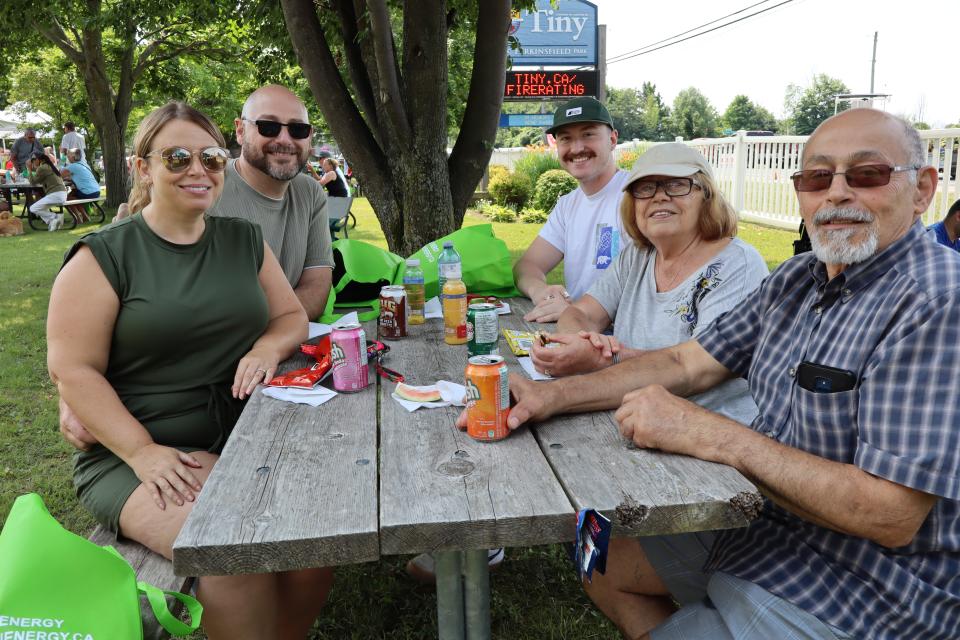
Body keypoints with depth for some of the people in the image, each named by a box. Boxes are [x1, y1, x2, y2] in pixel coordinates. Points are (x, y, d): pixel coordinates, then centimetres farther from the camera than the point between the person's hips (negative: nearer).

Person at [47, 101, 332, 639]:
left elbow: (292, 316, 15)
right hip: (133, 452, -4)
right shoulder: (103, 257, -3)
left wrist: (267, 348, -9)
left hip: (244, 436, 4)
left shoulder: (245, 241, 12)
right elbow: (73, 370, -7)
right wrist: (143, 452, -18)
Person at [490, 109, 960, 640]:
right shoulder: (799, 278, 3)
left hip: (859, 591, -8)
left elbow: (890, 514, -29)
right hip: (761, 524, 8)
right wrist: (554, 395, -11)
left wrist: (706, 433, -29)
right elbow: (687, 364, 2)